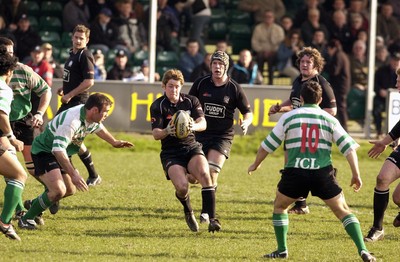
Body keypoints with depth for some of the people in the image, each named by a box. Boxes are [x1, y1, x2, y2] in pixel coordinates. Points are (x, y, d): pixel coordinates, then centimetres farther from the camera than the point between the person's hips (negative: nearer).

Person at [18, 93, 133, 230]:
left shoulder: (91, 117, -6)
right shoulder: (72, 122, -35)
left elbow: (97, 127, 21)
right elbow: (58, 149, -41)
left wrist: (114, 142, 26)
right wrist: (73, 175, -44)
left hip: (61, 155, 10)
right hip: (44, 151, -10)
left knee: (70, 190, 20)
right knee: (59, 190, -26)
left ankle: (33, 204, 41)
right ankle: (26, 219, -10)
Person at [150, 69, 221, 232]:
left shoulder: (191, 101, 2)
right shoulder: (158, 106, -5)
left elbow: (203, 123, -10)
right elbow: (156, 134, -13)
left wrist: (194, 126, -35)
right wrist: (167, 131, -36)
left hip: (191, 147, 2)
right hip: (170, 153, -2)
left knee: (204, 174, -28)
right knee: (182, 187, -24)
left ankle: (212, 219, -26)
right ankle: (188, 212, 11)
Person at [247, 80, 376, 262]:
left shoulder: (289, 117, 6)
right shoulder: (330, 120, 8)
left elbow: (268, 145, 12)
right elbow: (349, 147, 3)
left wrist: (256, 164, 28)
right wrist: (356, 175, 9)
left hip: (295, 172, 0)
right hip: (323, 172, 1)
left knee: (279, 206, 23)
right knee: (343, 211, 8)